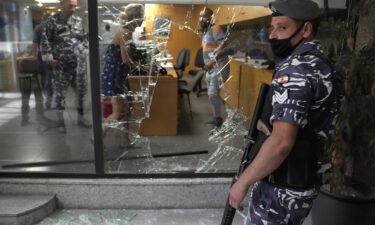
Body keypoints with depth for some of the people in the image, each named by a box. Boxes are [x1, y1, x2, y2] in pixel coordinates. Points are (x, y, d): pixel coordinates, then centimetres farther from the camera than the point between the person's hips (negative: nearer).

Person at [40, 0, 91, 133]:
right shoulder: (52, 21, -4)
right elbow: (45, 41, -4)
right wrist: (49, 57, -10)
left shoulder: (78, 20, 8)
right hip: (60, 65, -4)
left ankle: (80, 118, 24)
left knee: (81, 90, 9)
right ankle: (61, 122, 15)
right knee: (60, 93, 2)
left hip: (78, 63, 4)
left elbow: (84, 38, 17)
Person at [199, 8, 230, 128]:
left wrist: (212, 62, -24)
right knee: (211, 94, 11)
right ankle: (216, 119, 22)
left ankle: (219, 121, -4)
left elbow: (223, 47, -20)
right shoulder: (205, 33, 18)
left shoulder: (215, 29, -11)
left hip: (218, 67, -10)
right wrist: (207, 65, 15)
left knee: (213, 94, -14)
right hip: (210, 68, 10)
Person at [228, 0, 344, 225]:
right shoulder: (323, 65, 8)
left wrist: (243, 181, -19)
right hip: (301, 183, 9)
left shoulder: (295, 70, -21)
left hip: (280, 189, -9)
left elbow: (281, 142, -28)